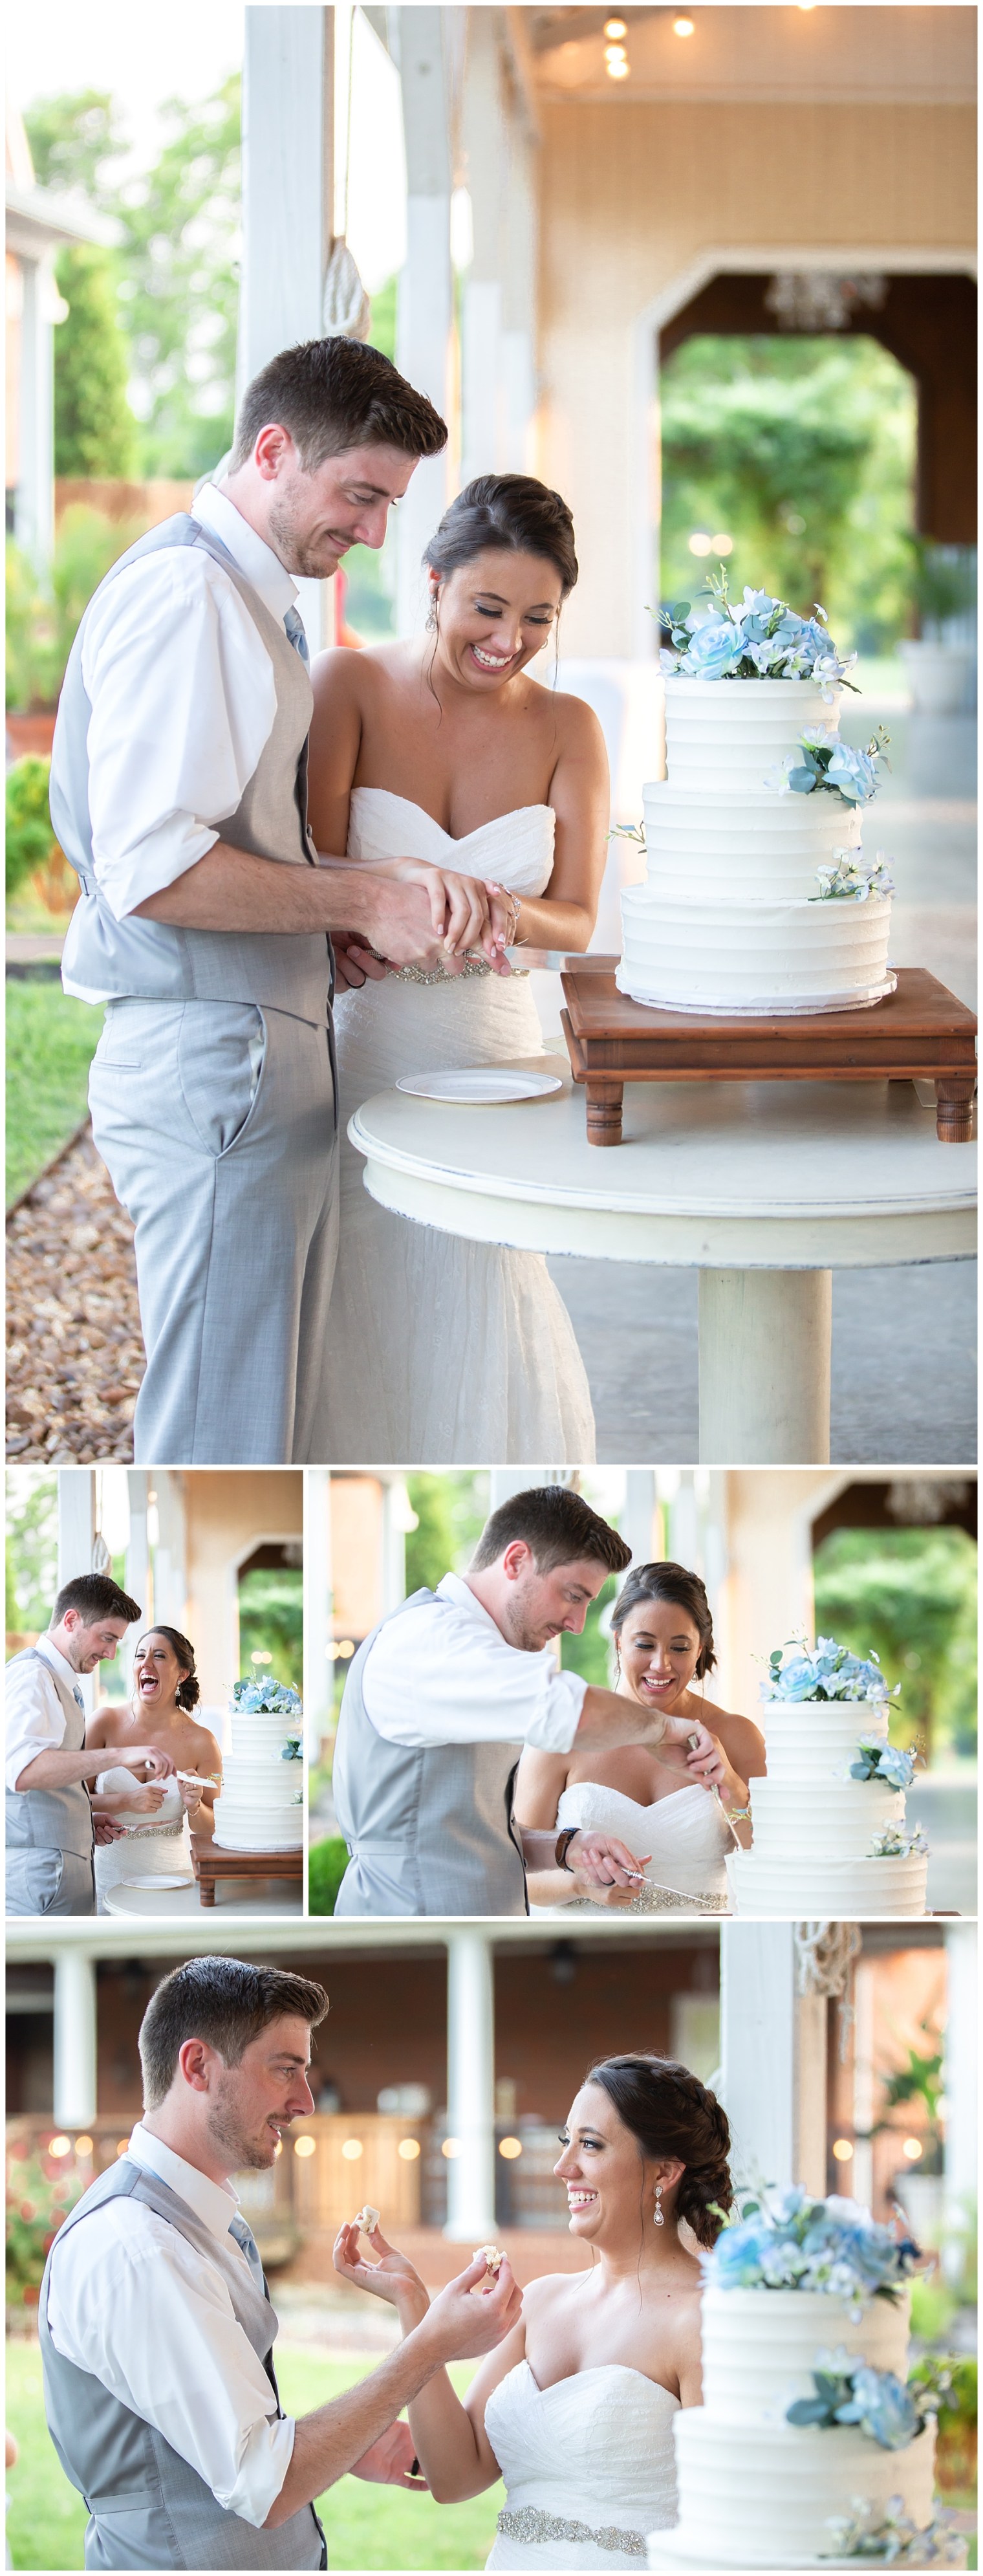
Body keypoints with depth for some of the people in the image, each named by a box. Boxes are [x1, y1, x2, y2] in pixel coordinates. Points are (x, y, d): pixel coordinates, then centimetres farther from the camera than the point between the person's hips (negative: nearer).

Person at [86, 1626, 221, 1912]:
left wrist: (194, 1807, -15)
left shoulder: (200, 1742, -2)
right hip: (109, 1874, 0)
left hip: (169, 1873, 0)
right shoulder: (106, 1722, -3)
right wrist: (126, 1802, -20)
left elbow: (212, 1829, 6)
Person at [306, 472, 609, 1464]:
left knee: (487, 1333, -3)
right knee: (357, 1333, 0)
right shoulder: (346, 688, -5)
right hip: (355, 1043, -2)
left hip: (494, 1048, 2)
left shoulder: (566, 731, 3)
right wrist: (407, 888, -33)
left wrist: (505, 914, -22)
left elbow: (576, 924, 1)